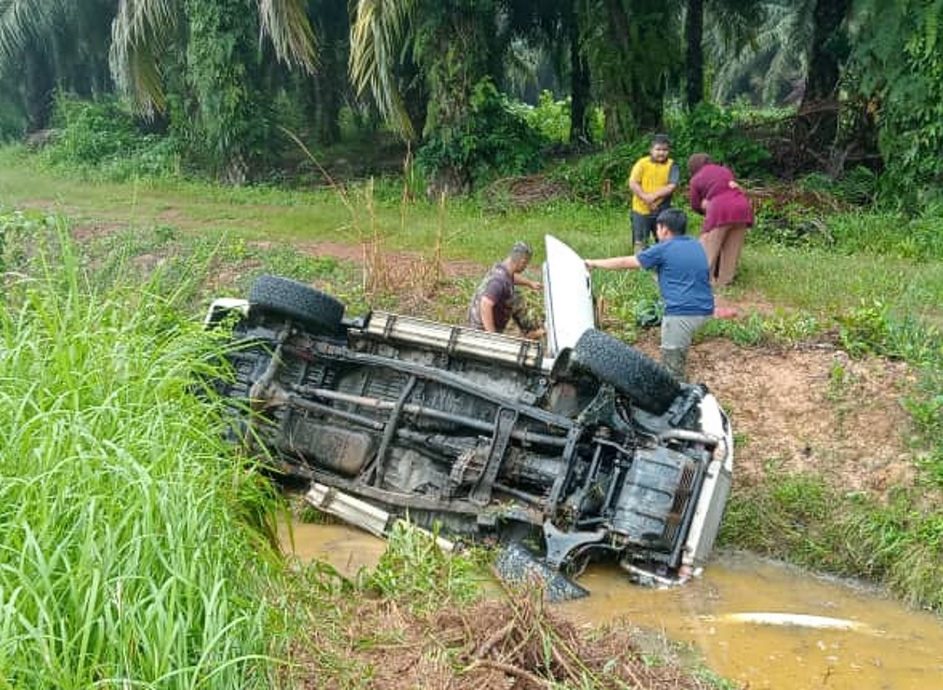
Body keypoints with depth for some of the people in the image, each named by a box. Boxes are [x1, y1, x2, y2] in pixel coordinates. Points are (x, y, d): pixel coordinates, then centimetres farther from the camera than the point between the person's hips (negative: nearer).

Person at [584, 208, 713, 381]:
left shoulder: (662, 250, -3)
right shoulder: (697, 246, 15)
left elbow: (625, 262, 4)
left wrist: (594, 263, 16)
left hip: (682, 312, -7)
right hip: (705, 309, 8)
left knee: (672, 364, 0)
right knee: (679, 354, 24)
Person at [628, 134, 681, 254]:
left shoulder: (671, 166, -1)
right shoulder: (642, 163, -1)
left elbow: (671, 187, -11)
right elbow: (632, 183, -7)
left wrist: (654, 196, -20)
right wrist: (645, 197, -18)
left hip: (662, 211, 0)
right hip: (641, 210, 0)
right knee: (640, 243, 5)